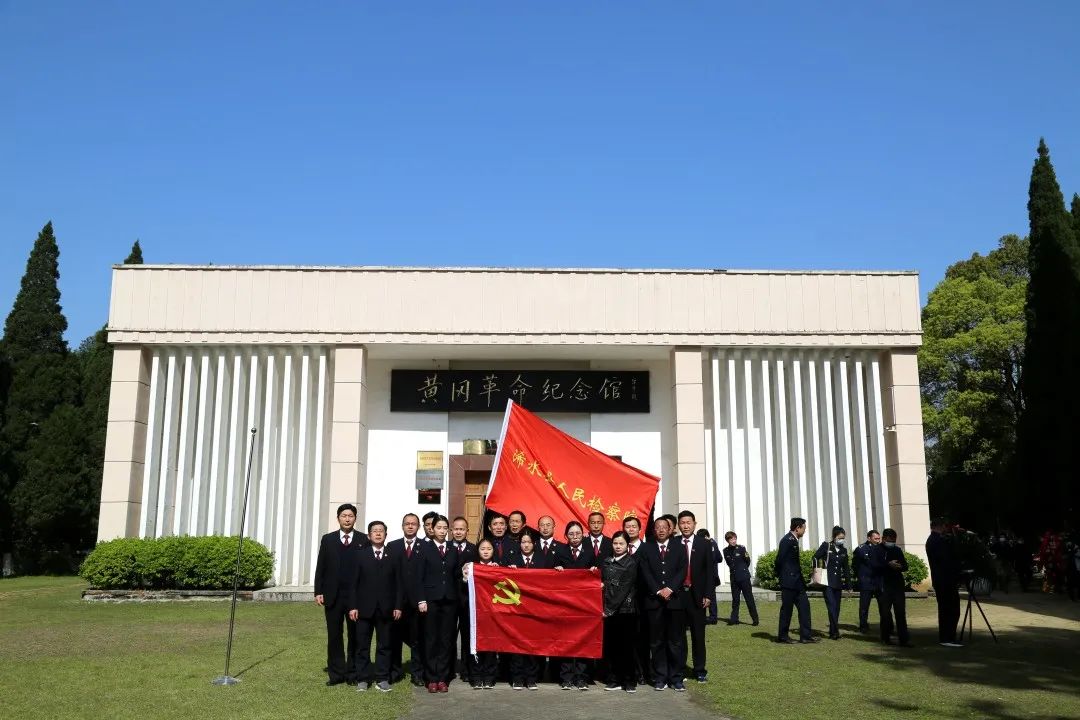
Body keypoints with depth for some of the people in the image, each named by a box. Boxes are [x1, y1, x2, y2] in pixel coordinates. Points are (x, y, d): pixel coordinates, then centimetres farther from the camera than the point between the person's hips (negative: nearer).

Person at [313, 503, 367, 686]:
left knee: (355, 635, 4)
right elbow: (320, 567, 6)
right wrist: (318, 592, -1)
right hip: (333, 595, 2)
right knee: (334, 635, 6)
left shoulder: (364, 540, 1)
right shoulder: (328, 539, 8)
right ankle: (336, 673, 13)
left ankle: (353, 673, 12)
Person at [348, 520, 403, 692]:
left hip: (386, 609, 1)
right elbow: (354, 582, 1)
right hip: (365, 608, 0)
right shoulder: (361, 555, 4)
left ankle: (382, 679, 13)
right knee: (362, 645, 5)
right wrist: (353, 606, -5)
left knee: (384, 645, 6)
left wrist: (397, 606, -2)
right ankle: (362, 679, 14)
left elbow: (397, 583, 4)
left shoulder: (392, 556, 5)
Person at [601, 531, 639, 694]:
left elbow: (626, 587, -9)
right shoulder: (606, 562, 12)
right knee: (610, 645, 5)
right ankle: (614, 680, 14)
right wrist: (605, 607, 1)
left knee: (627, 645, -1)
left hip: (626, 609, -4)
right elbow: (603, 583, 14)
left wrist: (611, 608, -14)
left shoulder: (632, 562, -2)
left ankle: (630, 681, 8)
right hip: (609, 609, 4)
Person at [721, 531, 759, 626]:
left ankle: (755, 619, 5)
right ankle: (734, 618, 15)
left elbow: (747, 562, 4)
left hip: (744, 577, -3)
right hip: (733, 578, 3)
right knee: (735, 599, 9)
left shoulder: (741, 548, -7)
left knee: (749, 598, -1)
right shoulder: (726, 551, 1)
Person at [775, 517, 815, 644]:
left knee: (804, 606, 7)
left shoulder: (793, 540, 14)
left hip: (796, 581, 10)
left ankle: (805, 635, 10)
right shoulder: (787, 540, -16)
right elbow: (780, 559, -18)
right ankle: (782, 636, 10)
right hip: (789, 580, -10)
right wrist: (780, 575, -9)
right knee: (787, 608, 0)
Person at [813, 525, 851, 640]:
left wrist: (848, 585, 13)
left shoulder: (844, 550, 11)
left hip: (838, 583, 5)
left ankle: (832, 632, 13)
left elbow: (846, 569, 15)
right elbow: (815, 558, 1)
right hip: (827, 582, -5)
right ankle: (835, 631, -16)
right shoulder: (826, 546, -2)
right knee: (832, 606, -15)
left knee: (836, 608, 5)